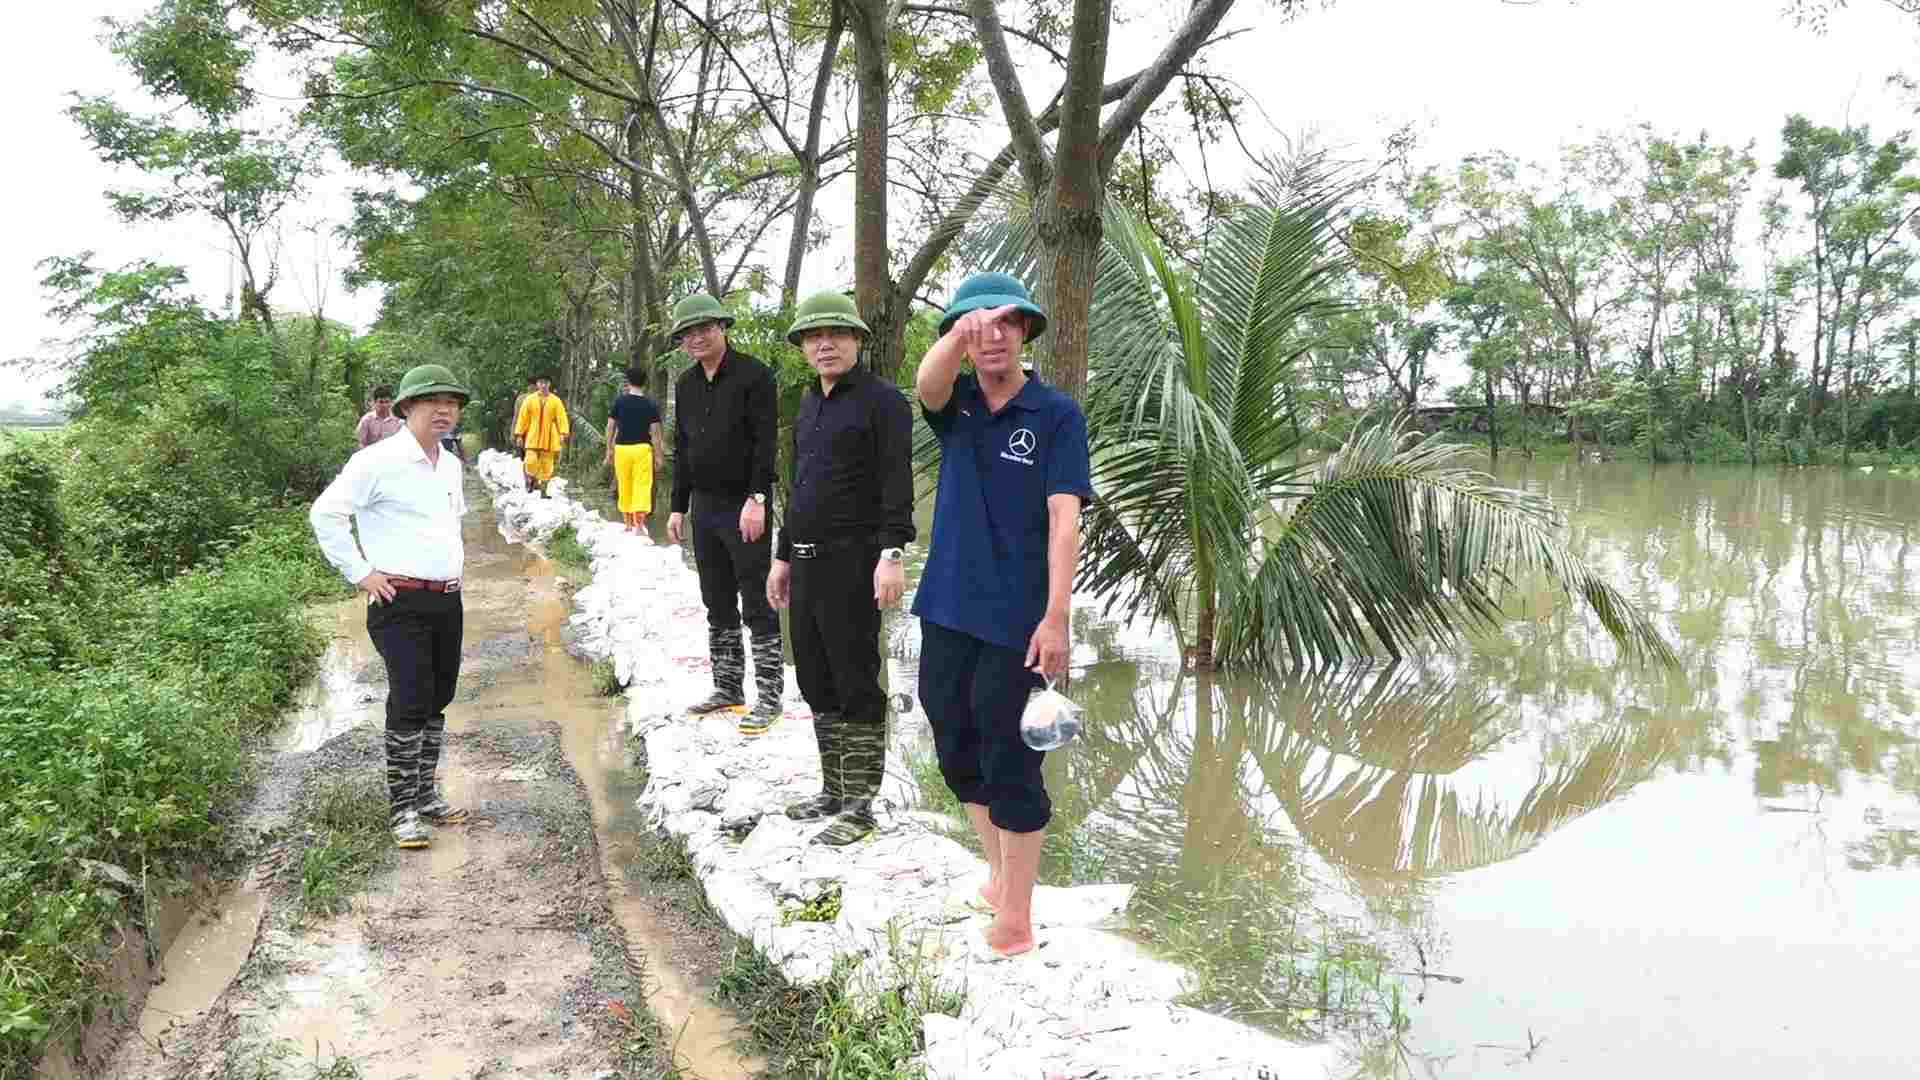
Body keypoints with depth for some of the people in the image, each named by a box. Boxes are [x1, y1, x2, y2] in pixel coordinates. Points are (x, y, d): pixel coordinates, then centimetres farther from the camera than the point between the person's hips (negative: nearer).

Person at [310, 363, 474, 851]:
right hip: (400, 600, -8)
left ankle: (425, 793, 26)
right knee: (411, 702, -10)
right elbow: (325, 513, -13)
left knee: (437, 701, 13)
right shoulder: (379, 461, -11)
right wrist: (360, 573, -12)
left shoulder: (451, 464, 14)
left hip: (448, 600, 8)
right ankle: (401, 807, 0)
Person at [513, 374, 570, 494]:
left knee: (547, 464, 1)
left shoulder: (556, 401, 3)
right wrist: (519, 434, 1)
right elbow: (523, 418, 5)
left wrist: (563, 434, -16)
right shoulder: (529, 400, 4)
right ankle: (531, 480, 18)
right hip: (533, 438, 0)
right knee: (530, 462, -9)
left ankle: (543, 483, 11)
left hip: (549, 439, 0)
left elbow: (561, 417, -3)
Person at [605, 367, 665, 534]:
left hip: (621, 448, 2)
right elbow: (655, 432, -5)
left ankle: (629, 524, 20)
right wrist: (658, 454, 3)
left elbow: (610, 427, 2)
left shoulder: (619, 401, 1)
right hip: (642, 448, -1)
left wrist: (609, 449, 11)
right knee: (642, 487, -2)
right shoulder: (651, 405, -2)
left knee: (625, 487, 12)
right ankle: (639, 524, -12)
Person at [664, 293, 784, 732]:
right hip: (704, 506, 7)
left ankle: (769, 697, 0)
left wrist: (757, 499, -20)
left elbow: (765, 442, -14)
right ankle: (728, 689, 21)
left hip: (744, 507, -7)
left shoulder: (753, 375, -8)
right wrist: (678, 507, 16)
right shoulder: (686, 385, 14)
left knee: (757, 607, -5)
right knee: (718, 605, 12)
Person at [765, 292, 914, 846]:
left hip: (854, 565, -8)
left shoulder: (882, 400, -8)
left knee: (855, 683, -4)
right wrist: (783, 557, 21)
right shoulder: (810, 405, 17)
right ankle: (834, 790, 24)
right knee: (817, 682, 13)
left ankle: (859, 806, 3)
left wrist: (892, 555, -26)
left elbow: (896, 483, -16)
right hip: (808, 565, 8)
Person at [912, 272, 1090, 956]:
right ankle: (999, 873, 36)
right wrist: (958, 332, -40)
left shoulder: (1056, 414, -5)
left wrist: (1056, 617, -21)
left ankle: (1015, 915, 13)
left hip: (1016, 621, -5)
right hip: (947, 613, 5)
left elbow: (1064, 520, -12)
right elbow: (926, 383, -18)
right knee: (958, 753, 16)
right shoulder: (956, 405, 6)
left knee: (1011, 766, 1)